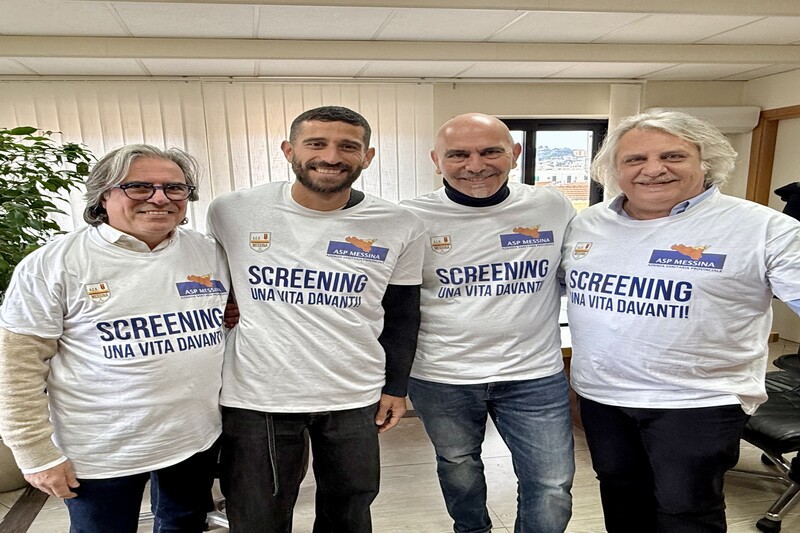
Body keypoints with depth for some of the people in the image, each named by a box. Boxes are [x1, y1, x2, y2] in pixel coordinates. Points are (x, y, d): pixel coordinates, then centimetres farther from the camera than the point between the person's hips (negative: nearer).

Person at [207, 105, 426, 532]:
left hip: (356, 399, 2)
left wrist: (396, 387, 8)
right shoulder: (231, 212, -8)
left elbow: (402, 315, 6)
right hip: (255, 398, -1)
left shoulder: (400, 228, -4)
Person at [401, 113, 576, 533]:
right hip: (440, 378, 0)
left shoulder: (554, 208, -5)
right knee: (458, 471, 22)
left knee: (552, 490, 8)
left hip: (535, 375, 1)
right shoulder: (412, 218, -9)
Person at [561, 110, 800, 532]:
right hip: (599, 394, 5)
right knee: (620, 496, 23)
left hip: (697, 402, -4)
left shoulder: (761, 227, -13)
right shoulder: (586, 223, 1)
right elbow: (559, 282, 15)